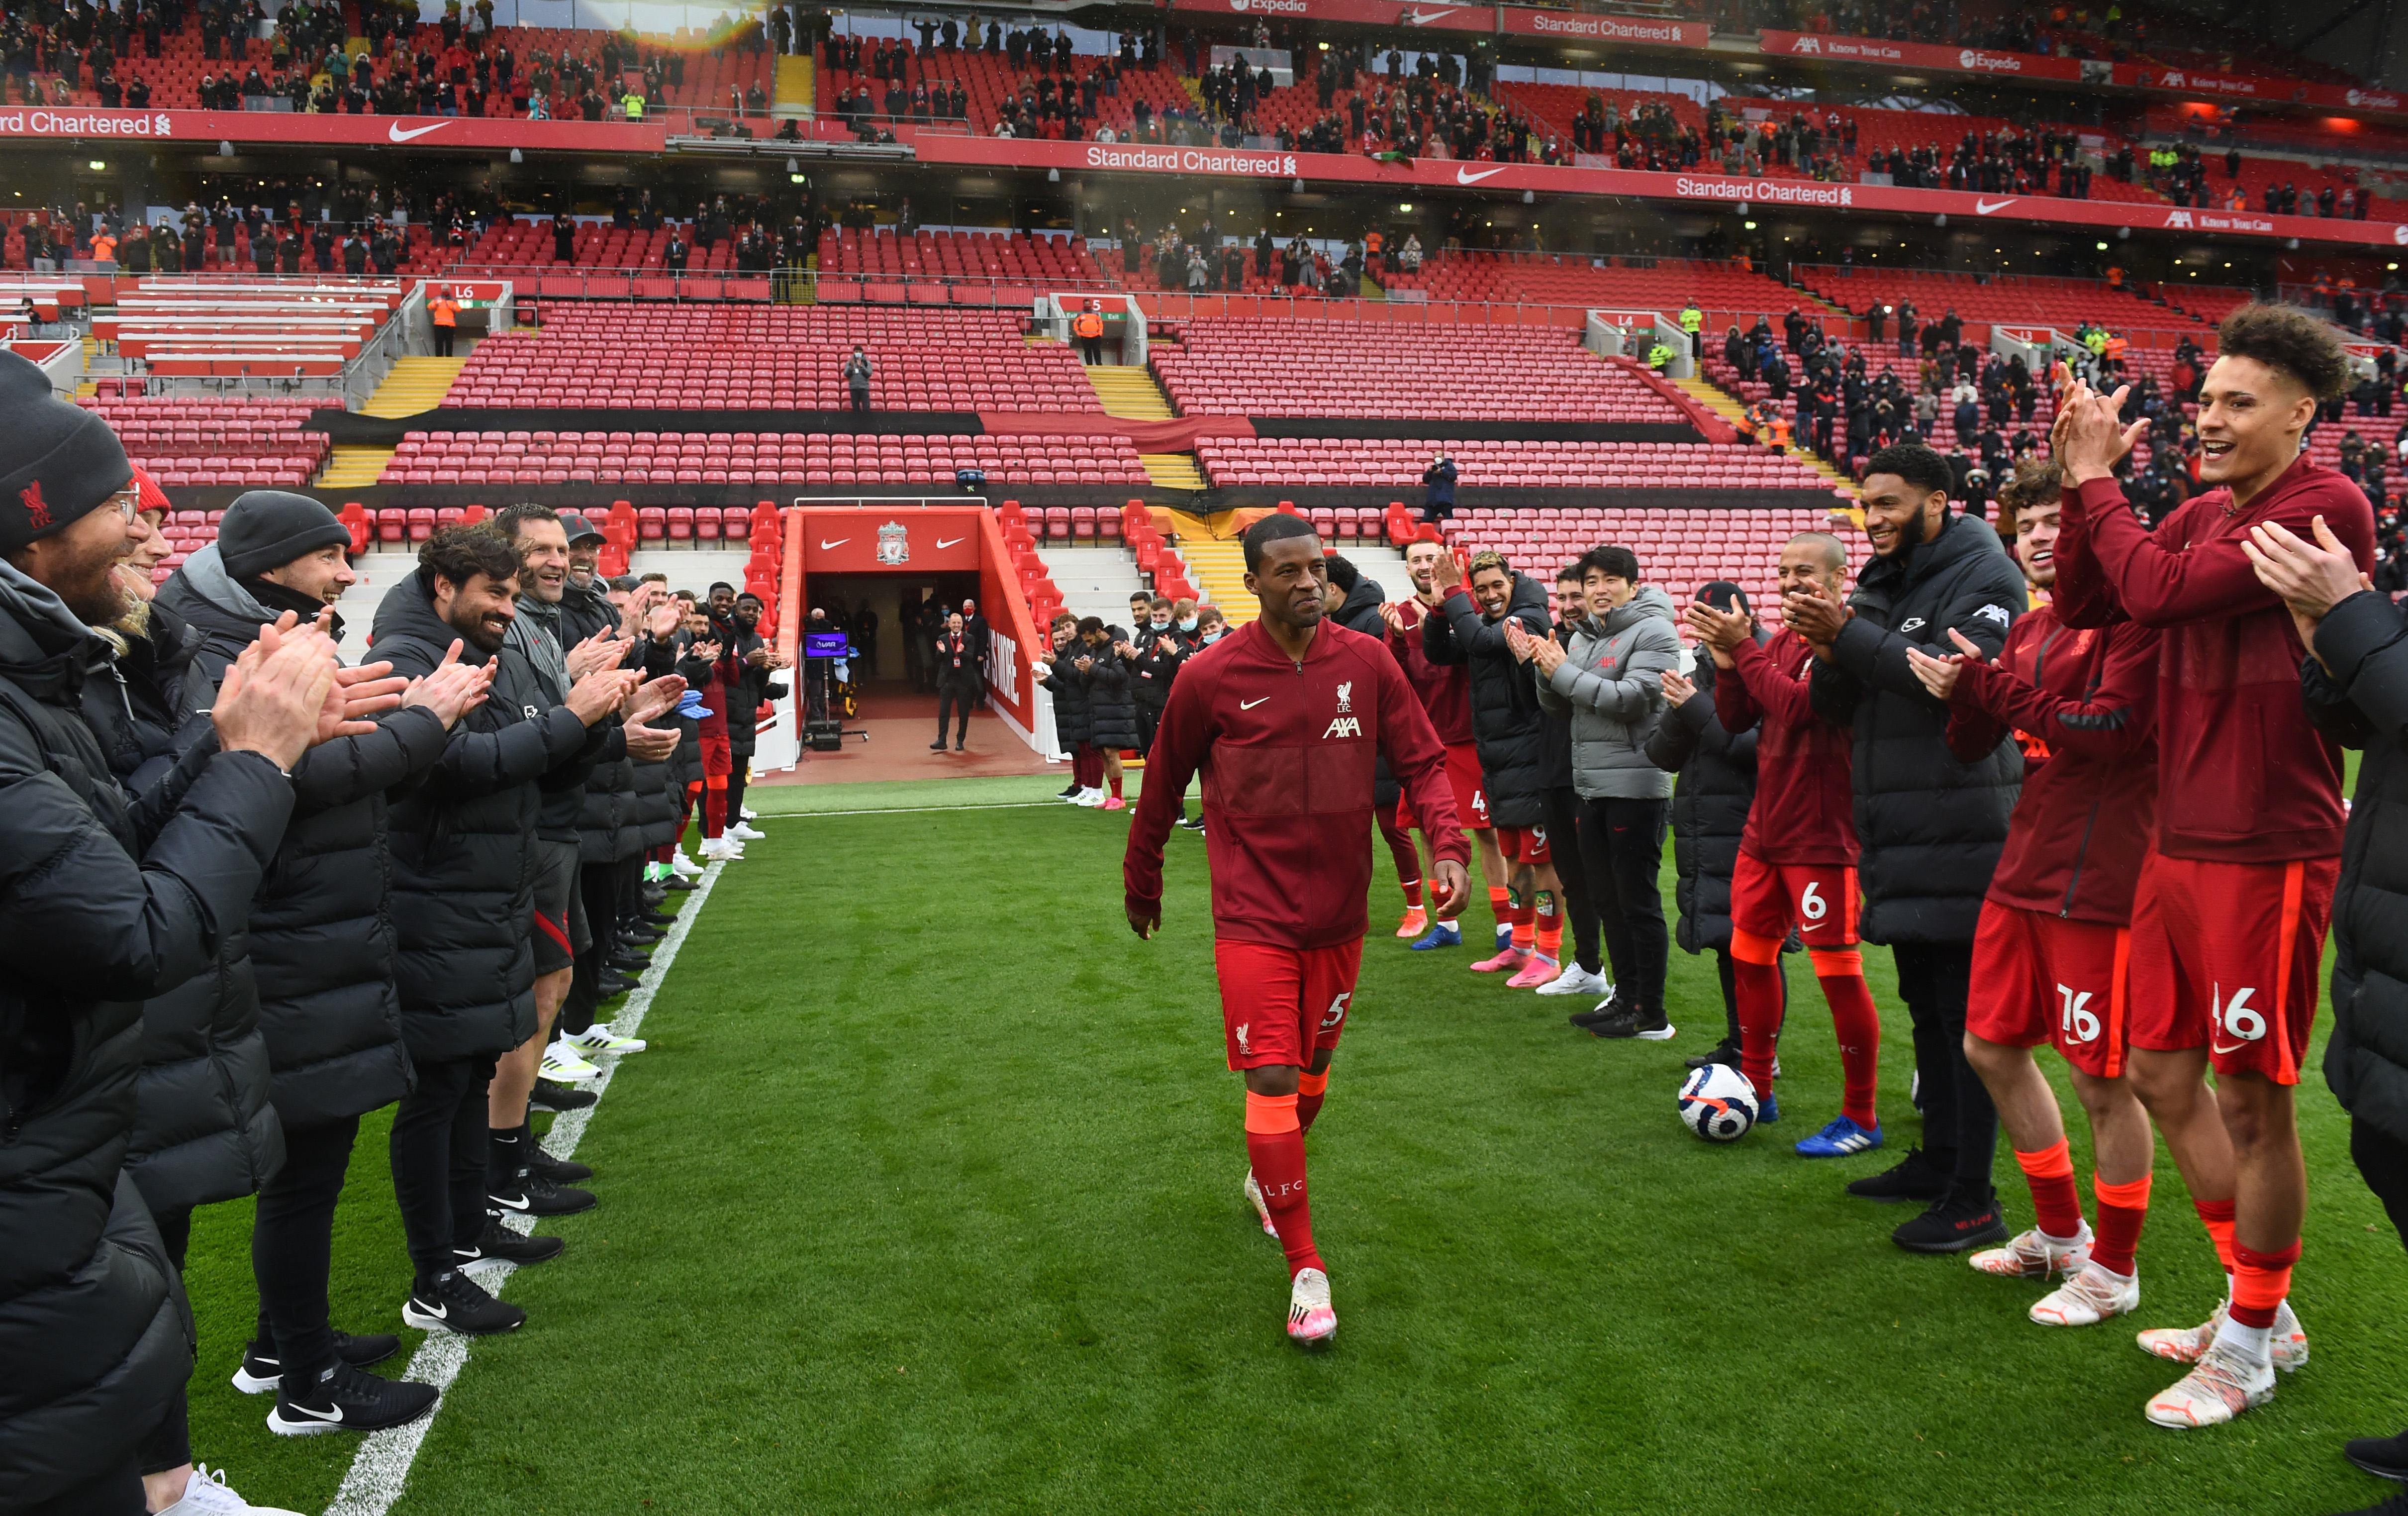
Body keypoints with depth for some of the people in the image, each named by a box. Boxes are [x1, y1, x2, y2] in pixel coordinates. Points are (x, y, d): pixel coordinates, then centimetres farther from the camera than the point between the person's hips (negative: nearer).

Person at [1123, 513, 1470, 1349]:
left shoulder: (1366, 662, -4)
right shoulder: (1211, 677, -9)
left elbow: (1422, 762, 0)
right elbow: (1163, 786, 4)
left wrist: (1449, 847, -16)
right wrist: (1141, 879, 13)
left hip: (1339, 913, 3)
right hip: (1254, 914, -3)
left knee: (1312, 1076, 18)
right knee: (1271, 1081, -9)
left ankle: (1267, 1181, 48)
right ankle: (1306, 1271, 3)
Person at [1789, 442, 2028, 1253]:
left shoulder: (1984, 575, -7)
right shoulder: (1878, 586, 18)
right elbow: (1834, 707, 13)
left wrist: (1852, 638, -21)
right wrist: (1830, 659, -8)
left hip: (1961, 834, -9)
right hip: (1897, 834, 9)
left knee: (1967, 1013, -5)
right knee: (1925, 1004, 17)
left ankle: (1973, 1200, 1)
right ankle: (1938, 1160, 29)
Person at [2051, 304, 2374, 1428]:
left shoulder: (2326, 508, -13)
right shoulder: (2202, 515, 11)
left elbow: (2160, 590, -22)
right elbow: (2083, 601, 10)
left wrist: (2097, 479, -9)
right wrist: (2084, 482, 1)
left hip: (2266, 857, -8)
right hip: (2178, 847, 8)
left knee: (2251, 1101, 3)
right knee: (2162, 1074, 15)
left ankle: (2249, 1346, 21)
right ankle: (2262, 1308, 32)